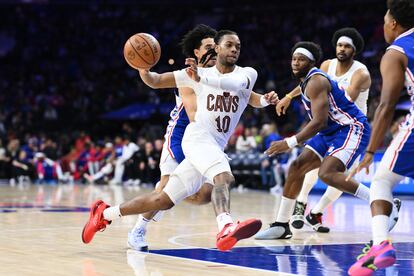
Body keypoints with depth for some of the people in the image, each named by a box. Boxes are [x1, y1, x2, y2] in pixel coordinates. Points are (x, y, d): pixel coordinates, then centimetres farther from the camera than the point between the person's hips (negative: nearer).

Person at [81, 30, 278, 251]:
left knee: (164, 200, 9)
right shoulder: (195, 74, 6)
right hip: (198, 137, -4)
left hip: (216, 147, 4)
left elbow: (236, 83, -19)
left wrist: (202, 79, -34)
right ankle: (226, 228, -59)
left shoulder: (247, 74, 6)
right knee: (224, 177, -34)